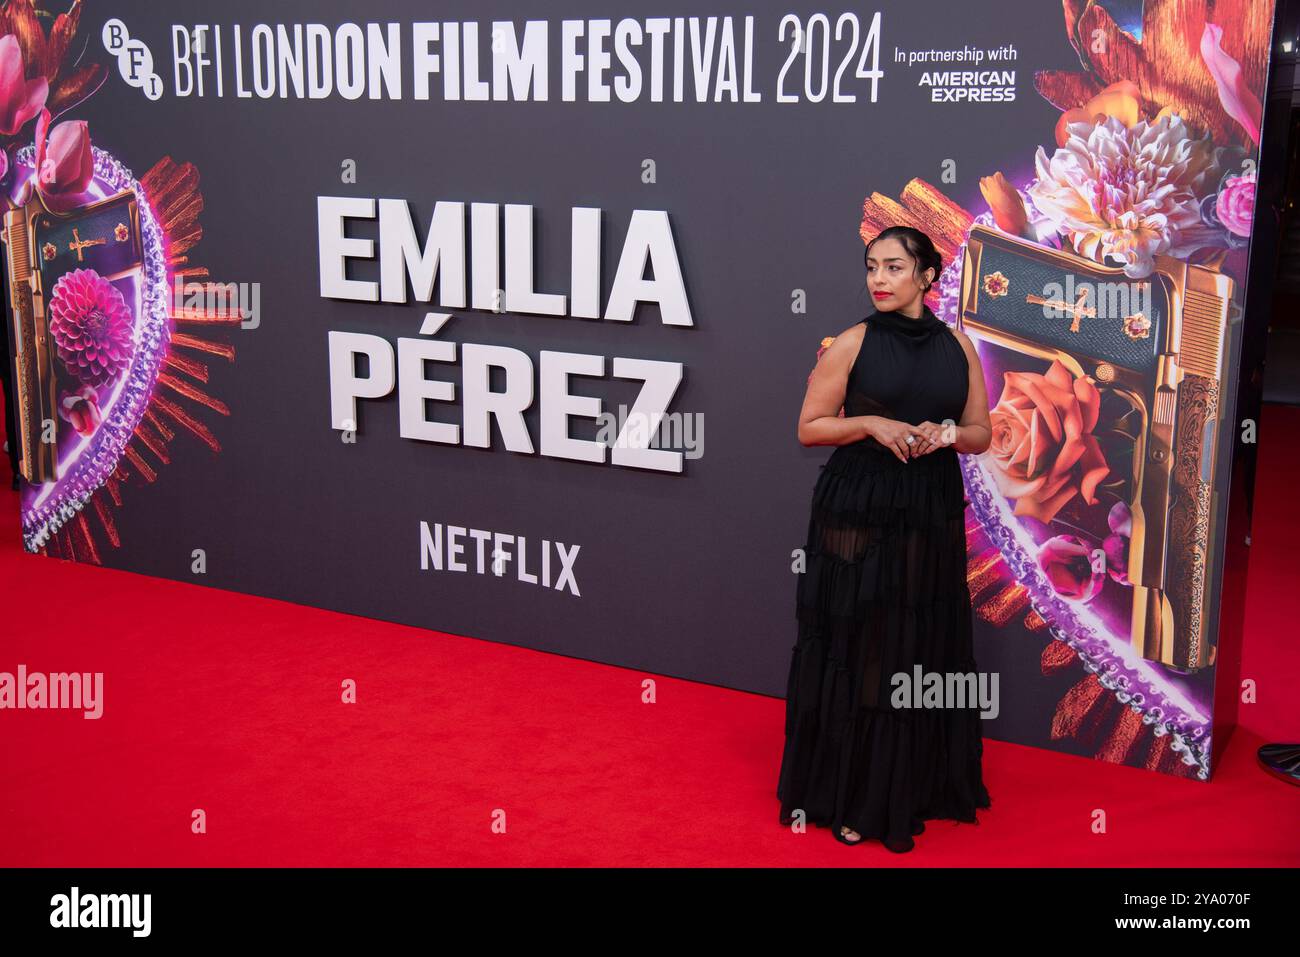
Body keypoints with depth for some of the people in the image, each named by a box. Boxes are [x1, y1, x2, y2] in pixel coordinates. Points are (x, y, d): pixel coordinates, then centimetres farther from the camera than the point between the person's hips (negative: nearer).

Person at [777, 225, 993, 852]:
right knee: (857, 650, 1)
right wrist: (872, 423, -16)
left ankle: (917, 788, 24)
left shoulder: (957, 347, 7)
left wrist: (947, 433, -9)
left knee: (923, 650, 8)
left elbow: (981, 434, 12)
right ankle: (850, 795, 15)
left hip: (931, 517, 3)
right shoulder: (854, 343, -2)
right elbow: (808, 428, -1)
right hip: (857, 515, -3)